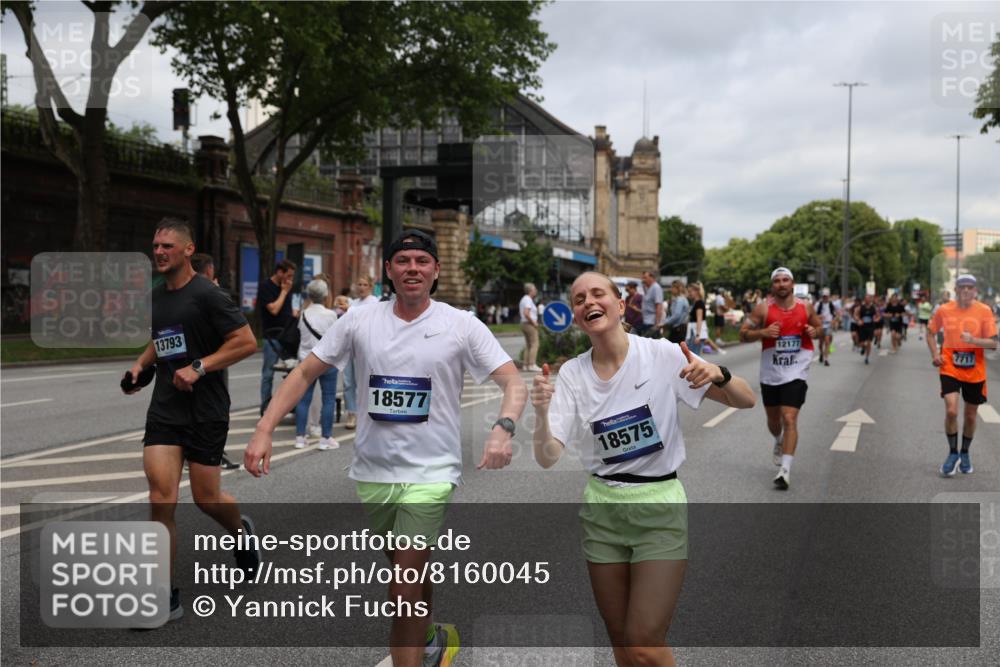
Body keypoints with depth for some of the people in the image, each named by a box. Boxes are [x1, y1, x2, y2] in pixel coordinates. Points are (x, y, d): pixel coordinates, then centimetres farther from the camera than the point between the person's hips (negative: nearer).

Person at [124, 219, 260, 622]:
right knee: (161, 498, -6)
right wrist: (141, 364, 10)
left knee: (206, 497, 5)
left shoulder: (206, 295, -11)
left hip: (205, 410, -5)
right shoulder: (156, 296, 11)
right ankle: (166, 597, -2)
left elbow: (246, 342, -14)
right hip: (164, 408, 5)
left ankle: (241, 532, 41)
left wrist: (198, 367, -19)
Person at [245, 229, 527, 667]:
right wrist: (265, 430, -7)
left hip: (430, 472, -4)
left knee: (404, 587, -10)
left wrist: (502, 429, -28)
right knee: (407, 566, 22)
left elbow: (514, 383, -8)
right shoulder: (359, 321, 0)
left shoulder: (462, 325, -7)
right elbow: (305, 373, 4)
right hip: (371, 471, 4)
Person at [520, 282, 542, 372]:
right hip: (530, 324, -10)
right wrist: (534, 322, -17)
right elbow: (526, 313, -26)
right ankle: (532, 364, -15)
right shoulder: (528, 300, -15)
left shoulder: (524, 299, 16)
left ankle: (526, 365, 10)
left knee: (528, 345, 11)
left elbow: (520, 312, 24)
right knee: (534, 344, -10)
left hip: (524, 323, 10)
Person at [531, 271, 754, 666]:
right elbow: (547, 458, -8)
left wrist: (717, 375, -28)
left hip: (659, 506, -3)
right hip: (602, 510, 3)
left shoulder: (662, 355, -8)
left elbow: (746, 401, -6)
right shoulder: (571, 374, -1)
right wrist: (541, 414, -28)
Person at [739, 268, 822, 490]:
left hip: (796, 373, -2)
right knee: (773, 418, 18)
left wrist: (814, 332, -8)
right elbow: (743, 334, -6)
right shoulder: (763, 309, -6)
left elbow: (819, 326, 16)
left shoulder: (806, 308, -1)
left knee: (790, 419, -15)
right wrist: (763, 332, -24)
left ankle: (785, 469, -14)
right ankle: (779, 443, 52)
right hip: (770, 373, 2)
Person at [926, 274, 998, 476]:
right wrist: (935, 354, 0)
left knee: (970, 415, 11)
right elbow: (931, 333, 14)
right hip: (950, 369, -1)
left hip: (975, 371, 1)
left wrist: (973, 340, -26)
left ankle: (965, 454, 33)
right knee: (951, 411, -16)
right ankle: (953, 453, 5)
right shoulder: (944, 310, -3)